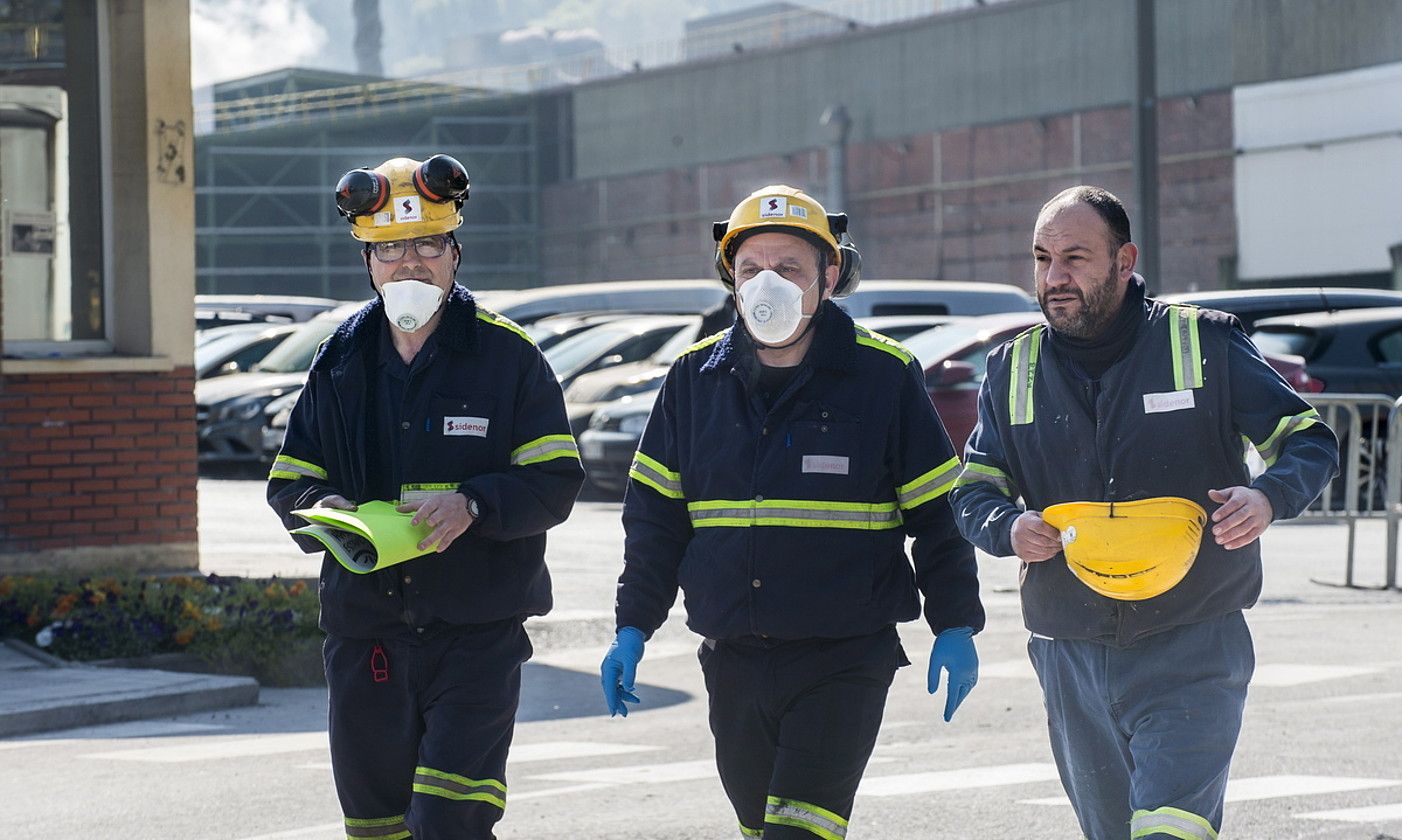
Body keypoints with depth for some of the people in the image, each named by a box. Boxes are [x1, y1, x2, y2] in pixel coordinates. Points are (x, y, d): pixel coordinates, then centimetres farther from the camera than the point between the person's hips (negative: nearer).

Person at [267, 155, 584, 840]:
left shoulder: (506, 355, -2)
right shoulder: (340, 363, 9)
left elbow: (555, 479, -4)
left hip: (478, 629, -4)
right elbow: (289, 483, 12)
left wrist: (473, 504, -21)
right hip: (364, 624, 4)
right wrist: (323, 511, -11)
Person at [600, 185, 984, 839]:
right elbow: (654, 513, 12)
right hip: (733, 660, 4)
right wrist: (632, 629, 7)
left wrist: (955, 626, -1)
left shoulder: (884, 374, -3)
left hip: (845, 661, -4)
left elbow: (936, 509, 2)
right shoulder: (695, 377, 6)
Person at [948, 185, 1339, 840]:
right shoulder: (1014, 368, 7)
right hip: (1071, 658, 4)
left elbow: (1310, 441, 4)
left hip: (1191, 658, -4)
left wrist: (1269, 497, -18)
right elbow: (973, 490, 12)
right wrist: (1009, 528, -11)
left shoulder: (1204, 343, -2)